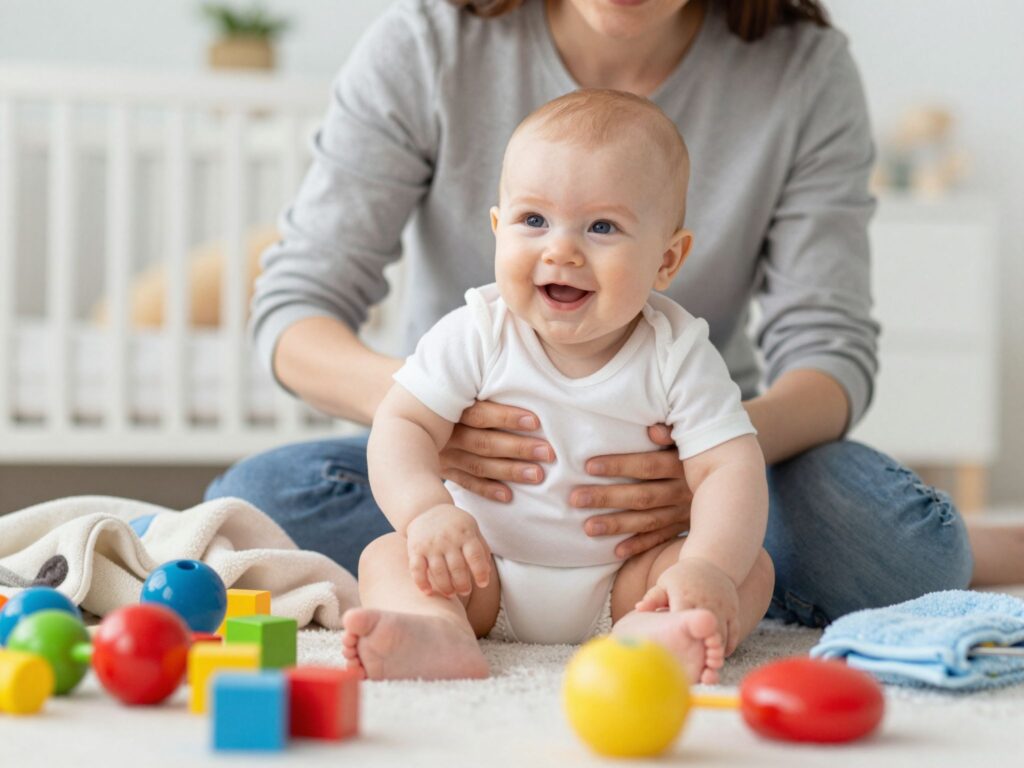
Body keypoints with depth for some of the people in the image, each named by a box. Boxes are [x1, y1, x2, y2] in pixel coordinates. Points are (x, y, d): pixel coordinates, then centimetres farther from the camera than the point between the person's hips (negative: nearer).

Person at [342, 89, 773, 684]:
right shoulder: (477, 334, -8)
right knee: (387, 556, -20)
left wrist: (707, 567, -37)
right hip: (480, 573, 1)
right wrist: (427, 510, -33)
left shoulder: (677, 355, -10)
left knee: (753, 568, -20)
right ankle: (440, 634, -50)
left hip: (620, 582, 0)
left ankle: (646, 634, -50)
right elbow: (402, 424, -12)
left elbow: (729, 466, -17)